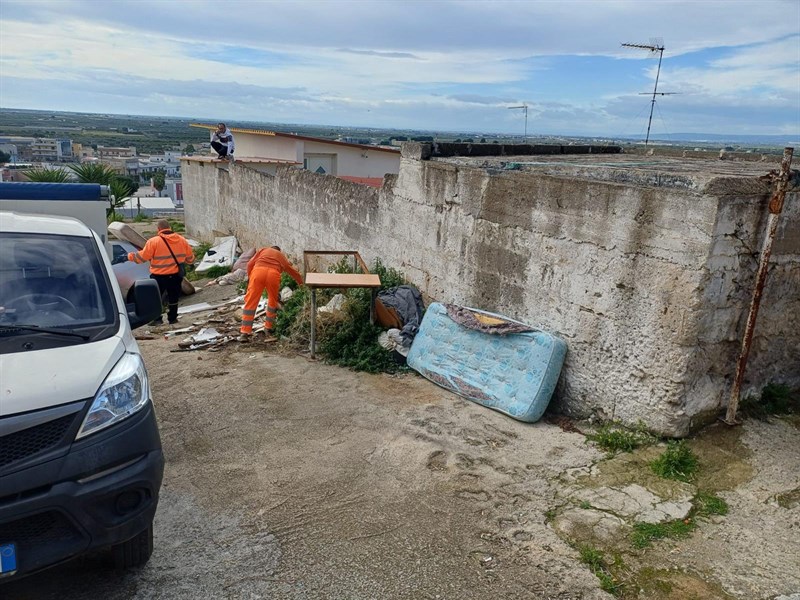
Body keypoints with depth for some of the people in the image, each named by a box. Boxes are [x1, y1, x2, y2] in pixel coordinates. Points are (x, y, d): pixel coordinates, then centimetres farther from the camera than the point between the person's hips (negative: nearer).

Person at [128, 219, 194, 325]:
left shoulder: (153, 242, -11)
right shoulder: (182, 240, 2)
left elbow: (142, 257, -5)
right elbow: (190, 258, 9)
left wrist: (131, 256, 14)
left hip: (159, 276, -4)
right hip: (176, 275, 4)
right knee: (173, 297, 16)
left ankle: (157, 318, 9)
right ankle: (172, 318, 22)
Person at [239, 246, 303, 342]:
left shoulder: (263, 250, 32)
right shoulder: (281, 255, 33)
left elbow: (250, 264, 19)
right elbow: (291, 270, 31)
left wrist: (249, 278, 29)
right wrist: (301, 283, 40)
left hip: (258, 271, 0)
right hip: (273, 274, 0)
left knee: (250, 303, 4)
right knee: (273, 302, 22)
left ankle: (244, 333, 1)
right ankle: (268, 329, 28)